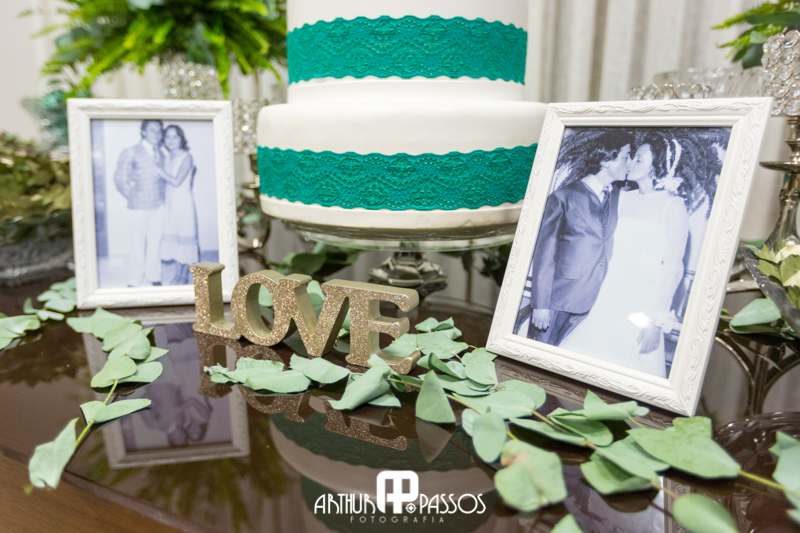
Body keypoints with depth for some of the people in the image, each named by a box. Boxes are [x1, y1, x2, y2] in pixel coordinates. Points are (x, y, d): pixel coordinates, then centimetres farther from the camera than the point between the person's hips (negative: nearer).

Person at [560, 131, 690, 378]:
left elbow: (673, 267, -10)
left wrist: (656, 320, -15)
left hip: (640, 307, -5)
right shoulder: (623, 197, 9)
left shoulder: (673, 205, -7)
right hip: (607, 300, 5)